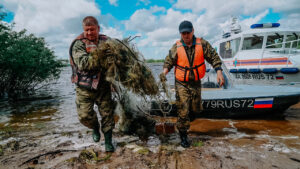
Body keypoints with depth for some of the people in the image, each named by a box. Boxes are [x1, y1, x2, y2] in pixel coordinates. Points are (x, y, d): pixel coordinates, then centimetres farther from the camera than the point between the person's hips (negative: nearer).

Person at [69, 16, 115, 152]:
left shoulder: (106, 41, 4)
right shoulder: (78, 44, -8)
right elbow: (82, 64, -24)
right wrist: (99, 55, -36)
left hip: (103, 86, 2)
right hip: (84, 87, -1)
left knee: (107, 113, 4)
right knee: (84, 115, -1)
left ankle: (108, 140, 22)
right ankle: (95, 127, 34)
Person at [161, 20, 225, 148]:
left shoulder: (202, 44, -6)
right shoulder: (176, 47, -6)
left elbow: (214, 57, -4)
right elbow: (168, 62, -3)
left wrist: (219, 72, -17)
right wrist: (164, 72, -23)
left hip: (196, 82, 2)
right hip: (181, 83, -2)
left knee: (196, 109, 12)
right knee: (183, 111, -2)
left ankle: (188, 113, 47)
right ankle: (183, 135, 15)